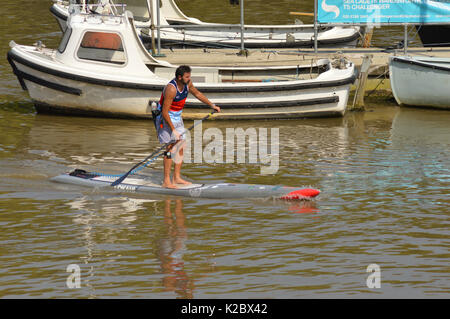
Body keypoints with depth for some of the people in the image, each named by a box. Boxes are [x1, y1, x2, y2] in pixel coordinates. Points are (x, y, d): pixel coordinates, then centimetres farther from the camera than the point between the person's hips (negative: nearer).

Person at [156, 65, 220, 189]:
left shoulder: (187, 83, -5)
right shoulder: (171, 89, -29)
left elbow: (197, 93, 18)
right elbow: (164, 112, -29)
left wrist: (212, 105, 22)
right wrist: (173, 130, -28)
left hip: (177, 118, 9)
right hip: (165, 118, -9)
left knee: (181, 147, 8)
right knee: (170, 148, -12)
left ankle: (177, 178, 15)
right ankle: (166, 181, -10)